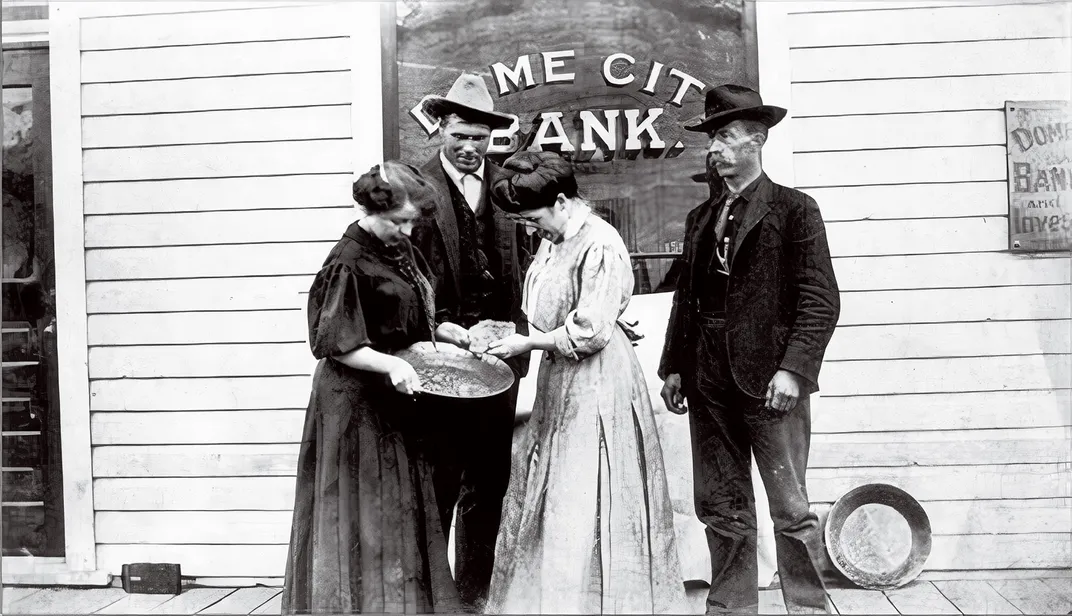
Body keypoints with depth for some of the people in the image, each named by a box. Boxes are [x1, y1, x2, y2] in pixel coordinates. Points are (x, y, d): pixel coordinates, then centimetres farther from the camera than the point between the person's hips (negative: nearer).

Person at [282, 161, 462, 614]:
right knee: (365, 514, 3)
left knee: (403, 508, 15)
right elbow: (334, 344, -20)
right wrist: (390, 364, -31)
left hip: (397, 399, 8)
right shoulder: (347, 264, -17)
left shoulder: (401, 251, 7)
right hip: (358, 404, -8)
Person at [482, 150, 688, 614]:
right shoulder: (556, 240, 8)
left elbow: (589, 333, -20)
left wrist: (526, 343, -12)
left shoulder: (600, 247, -18)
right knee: (548, 498, 15)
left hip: (595, 386, -9)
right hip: (560, 383, 9)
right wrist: (515, 334, 3)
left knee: (585, 503, 0)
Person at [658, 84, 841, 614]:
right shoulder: (701, 217, 16)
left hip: (769, 382, -6)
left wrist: (793, 369, -17)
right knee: (721, 507, 12)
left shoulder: (794, 209, -1)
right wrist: (674, 366, 9)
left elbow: (820, 300, -8)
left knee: (790, 509, 2)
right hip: (710, 384, 6)